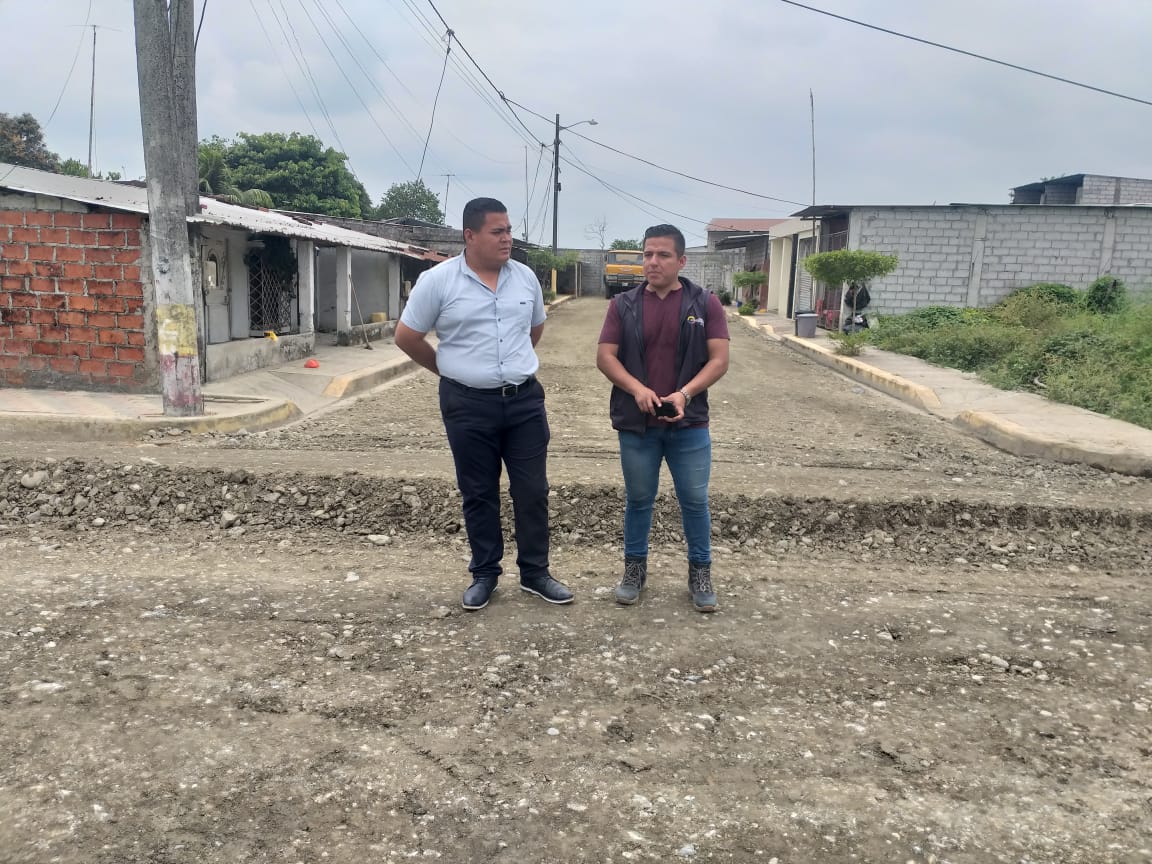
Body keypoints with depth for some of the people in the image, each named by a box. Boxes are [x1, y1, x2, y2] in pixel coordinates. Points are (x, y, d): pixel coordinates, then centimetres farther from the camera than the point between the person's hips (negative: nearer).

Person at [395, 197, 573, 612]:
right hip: (468, 404, -3)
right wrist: (451, 370, 7)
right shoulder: (437, 280, -8)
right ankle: (484, 574, 23)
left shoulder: (526, 278, 4)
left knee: (532, 490, 7)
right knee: (479, 494, 9)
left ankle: (535, 572, 21)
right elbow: (407, 337, 0)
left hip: (525, 399, 3)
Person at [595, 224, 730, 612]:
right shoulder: (624, 304, 3)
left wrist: (684, 394, -18)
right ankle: (635, 568, 28)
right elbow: (605, 356, 0)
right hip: (635, 423, 1)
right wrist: (637, 388, -17)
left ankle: (700, 572, 23)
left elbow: (719, 359, -4)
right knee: (638, 500, 12)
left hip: (689, 423, -1)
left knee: (695, 501, 7)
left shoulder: (705, 303, 0)